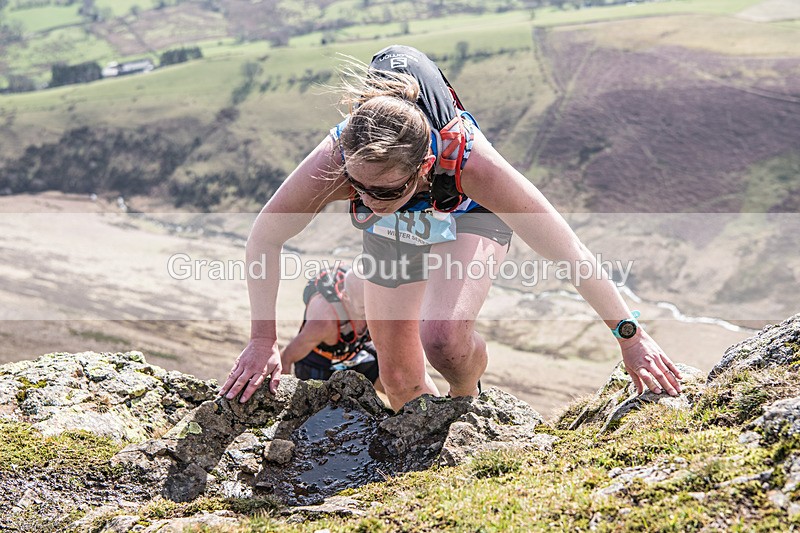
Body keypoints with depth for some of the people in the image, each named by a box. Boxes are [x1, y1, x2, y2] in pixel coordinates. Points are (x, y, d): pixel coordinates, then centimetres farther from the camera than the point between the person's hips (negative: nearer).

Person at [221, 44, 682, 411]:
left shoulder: (469, 161, -44)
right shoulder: (335, 160, -40)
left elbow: (570, 252, -36)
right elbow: (264, 239, -21)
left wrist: (630, 335, -29)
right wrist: (263, 339, -20)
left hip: (467, 215, -2)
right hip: (392, 231, 3)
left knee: (444, 338, -31)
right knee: (400, 383, 6)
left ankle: (467, 402, 4)